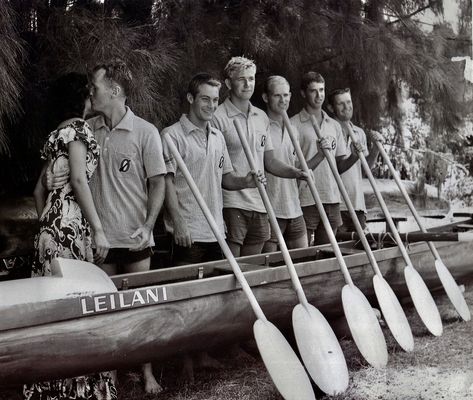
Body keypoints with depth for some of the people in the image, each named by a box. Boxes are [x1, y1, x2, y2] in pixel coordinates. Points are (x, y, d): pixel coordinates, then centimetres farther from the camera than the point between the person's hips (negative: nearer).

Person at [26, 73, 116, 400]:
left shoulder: (58, 134, 21)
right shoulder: (77, 127, -6)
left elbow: (40, 189, 22)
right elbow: (78, 180, -16)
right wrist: (98, 228, -17)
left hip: (53, 226, 9)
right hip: (70, 226, -9)